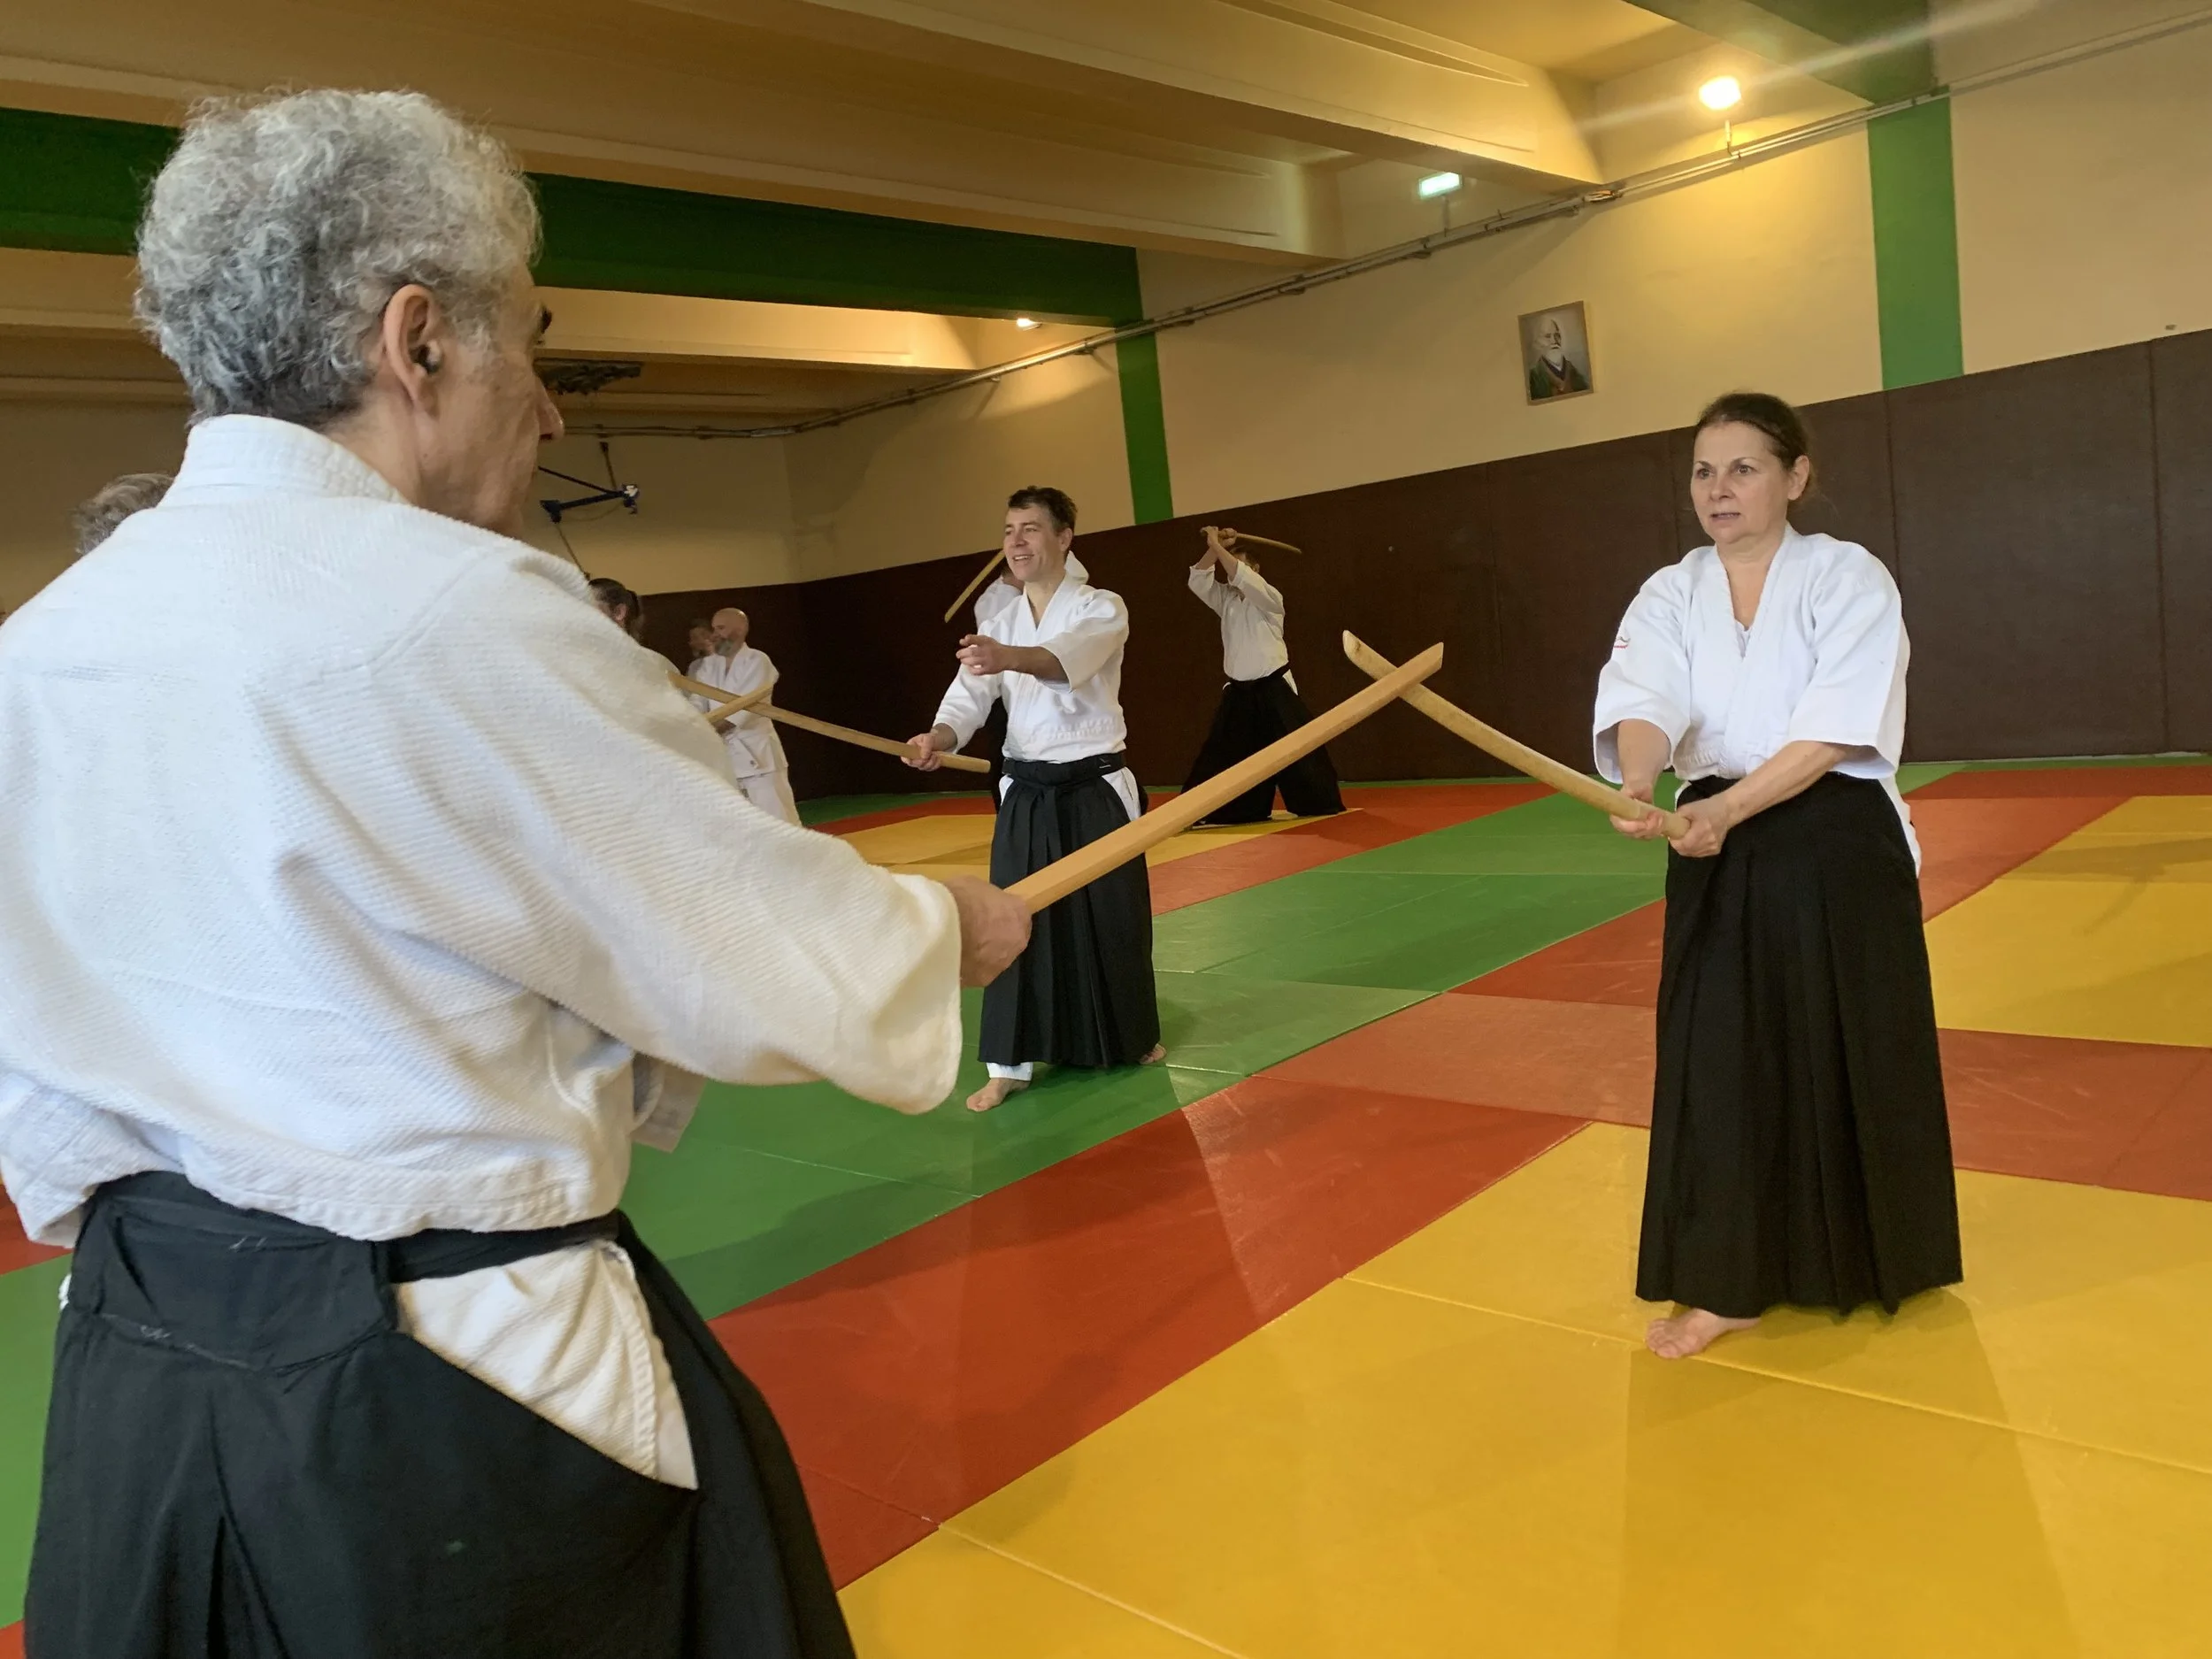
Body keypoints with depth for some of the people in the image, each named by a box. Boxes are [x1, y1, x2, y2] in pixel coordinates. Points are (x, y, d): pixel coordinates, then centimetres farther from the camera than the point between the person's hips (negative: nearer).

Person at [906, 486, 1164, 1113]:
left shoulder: (1102, 609, -8)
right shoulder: (997, 626, 7)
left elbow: (1066, 658, -31)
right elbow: (971, 695, -6)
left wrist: (1008, 658, -52)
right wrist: (939, 737, -29)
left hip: (1096, 790, -3)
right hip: (1027, 795, 3)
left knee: (1114, 919, 7)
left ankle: (1133, 1037, 29)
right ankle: (1009, 1064, 6)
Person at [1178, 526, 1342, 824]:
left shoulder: (1269, 598, -6)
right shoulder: (1226, 601, 10)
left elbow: (1243, 578, -23)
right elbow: (1198, 580, -1)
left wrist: (1218, 547, -20)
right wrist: (1214, 549, -13)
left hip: (1274, 690, -5)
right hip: (1239, 693, 5)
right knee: (1222, 755, 8)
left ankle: (1322, 805, 7)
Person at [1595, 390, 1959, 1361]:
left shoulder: (1849, 579, -5)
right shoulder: (1669, 598, 4)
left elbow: (1834, 731, -16)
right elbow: (1643, 702, -15)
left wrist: (1729, 808, -29)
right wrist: (1640, 782, -37)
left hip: (1839, 847, -2)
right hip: (1718, 854, 3)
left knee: (1855, 1061, 8)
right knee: (1717, 1064, 3)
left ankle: (1877, 1258, 33)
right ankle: (1729, 1284, 16)